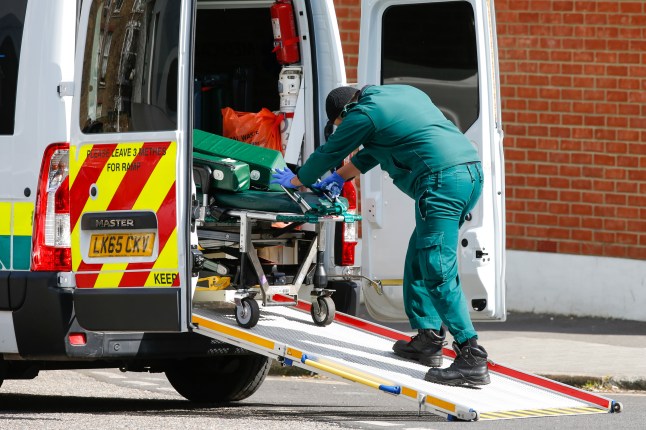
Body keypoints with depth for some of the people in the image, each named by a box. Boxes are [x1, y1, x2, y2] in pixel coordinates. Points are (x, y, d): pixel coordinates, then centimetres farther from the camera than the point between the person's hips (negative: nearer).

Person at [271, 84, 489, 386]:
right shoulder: (403, 93, 27)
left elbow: (329, 154, 15)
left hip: (442, 179, -9)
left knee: (438, 273, -12)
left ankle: (472, 360, -19)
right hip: (473, 172, 9)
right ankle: (428, 338, 17)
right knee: (419, 259, 19)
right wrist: (340, 177, 49)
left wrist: (295, 180, 32)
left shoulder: (363, 114, 1)